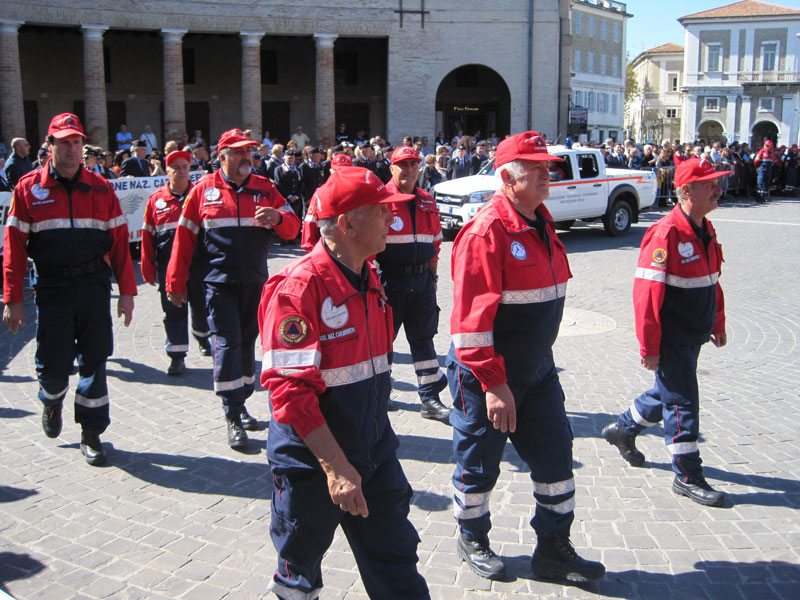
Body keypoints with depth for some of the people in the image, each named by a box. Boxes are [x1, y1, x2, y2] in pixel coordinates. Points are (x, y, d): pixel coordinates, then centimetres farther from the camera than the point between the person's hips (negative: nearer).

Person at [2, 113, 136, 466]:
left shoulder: (100, 188, 4)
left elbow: (119, 242, 4)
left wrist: (127, 291, -1)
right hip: (52, 288, -1)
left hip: (94, 285, 1)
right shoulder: (29, 188, 1)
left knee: (94, 361, 4)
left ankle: (91, 432, 18)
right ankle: (52, 402, 37)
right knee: (53, 364, 2)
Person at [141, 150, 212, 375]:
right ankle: (177, 356, 9)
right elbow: (148, 236, 5)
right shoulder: (156, 199, 6)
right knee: (173, 310, 2)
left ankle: (203, 336, 40)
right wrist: (148, 268, 1)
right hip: (168, 264, 0)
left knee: (201, 305, 10)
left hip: (198, 263, 0)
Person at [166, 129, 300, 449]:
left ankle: (241, 403, 27)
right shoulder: (204, 189, 0)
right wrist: (175, 283, 1)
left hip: (255, 281, 3)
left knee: (247, 341, 12)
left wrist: (277, 217, -20)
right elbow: (184, 237, 2)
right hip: (219, 282, -3)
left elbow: (292, 228, 4)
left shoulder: (265, 188, 6)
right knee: (227, 342, -9)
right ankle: (233, 417, -3)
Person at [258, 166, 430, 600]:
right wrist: (335, 466, -27)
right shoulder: (299, 288, -22)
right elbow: (290, 390, -26)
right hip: (312, 464, -6)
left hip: (374, 452, 7)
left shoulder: (368, 277, 6)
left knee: (397, 565, 10)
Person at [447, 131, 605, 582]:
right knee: (480, 462, 11)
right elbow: (472, 316, -24)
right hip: (489, 374, -8)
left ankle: (554, 550, 28)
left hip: (537, 371, 8)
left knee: (555, 455, 12)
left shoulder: (541, 220, 8)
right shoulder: (487, 230, -20)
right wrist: (493, 383, -24)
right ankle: (473, 540, 34)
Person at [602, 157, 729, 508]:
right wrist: (649, 346, -21)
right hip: (670, 339, -9)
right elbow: (647, 293, -22)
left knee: (670, 392, 22)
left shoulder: (705, 230, 8)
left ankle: (623, 429, 42)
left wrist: (717, 324, 20)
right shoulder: (666, 234, -21)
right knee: (682, 403, -1)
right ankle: (688, 476, 12)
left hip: (693, 336, 9)